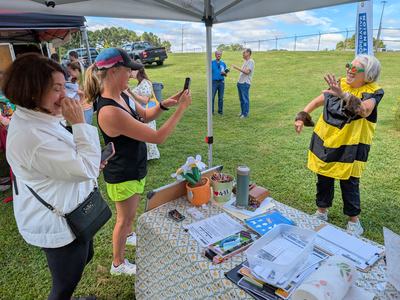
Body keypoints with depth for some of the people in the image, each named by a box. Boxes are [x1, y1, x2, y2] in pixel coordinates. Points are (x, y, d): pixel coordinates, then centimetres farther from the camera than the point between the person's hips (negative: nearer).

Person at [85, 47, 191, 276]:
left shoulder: (122, 96, -6)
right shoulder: (110, 111, -35)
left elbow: (145, 116, 11)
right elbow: (157, 138, -33)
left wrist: (165, 105, -7)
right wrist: (181, 109, -26)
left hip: (135, 169, 9)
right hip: (123, 176, -9)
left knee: (132, 211, 31)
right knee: (124, 218, 14)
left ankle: (129, 235, 60)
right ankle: (118, 264, 39)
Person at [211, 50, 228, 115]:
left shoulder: (223, 63, 11)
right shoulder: (212, 63, 4)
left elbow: (225, 74, 13)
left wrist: (225, 73, -10)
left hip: (221, 82, 2)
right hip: (214, 81, -2)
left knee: (221, 97, 5)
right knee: (212, 97, -5)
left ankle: (220, 110, 14)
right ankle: (211, 111, 3)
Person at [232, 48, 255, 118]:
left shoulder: (251, 61, -10)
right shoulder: (245, 61, 19)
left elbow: (247, 72, -21)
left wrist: (237, 68, -19)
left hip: (245, 83, -9)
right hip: (240, 82, 9)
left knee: (245, 99, -4)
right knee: (241, 99, 13)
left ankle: (246, 114, 3)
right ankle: (242, 112, 23)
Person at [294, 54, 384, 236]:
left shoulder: (373, 91, -8)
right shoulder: (340, 84, 4)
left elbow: (365, 111, -29)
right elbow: (317, 101, 5)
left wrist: (343, 95, -42)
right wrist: (301, 117, -7)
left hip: (350, 147, -4)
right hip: (325, 141, 4)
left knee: (349, 183, 4)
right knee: (324, 179, 15)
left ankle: (353, 220, 27)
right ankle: (322, 211, 35)